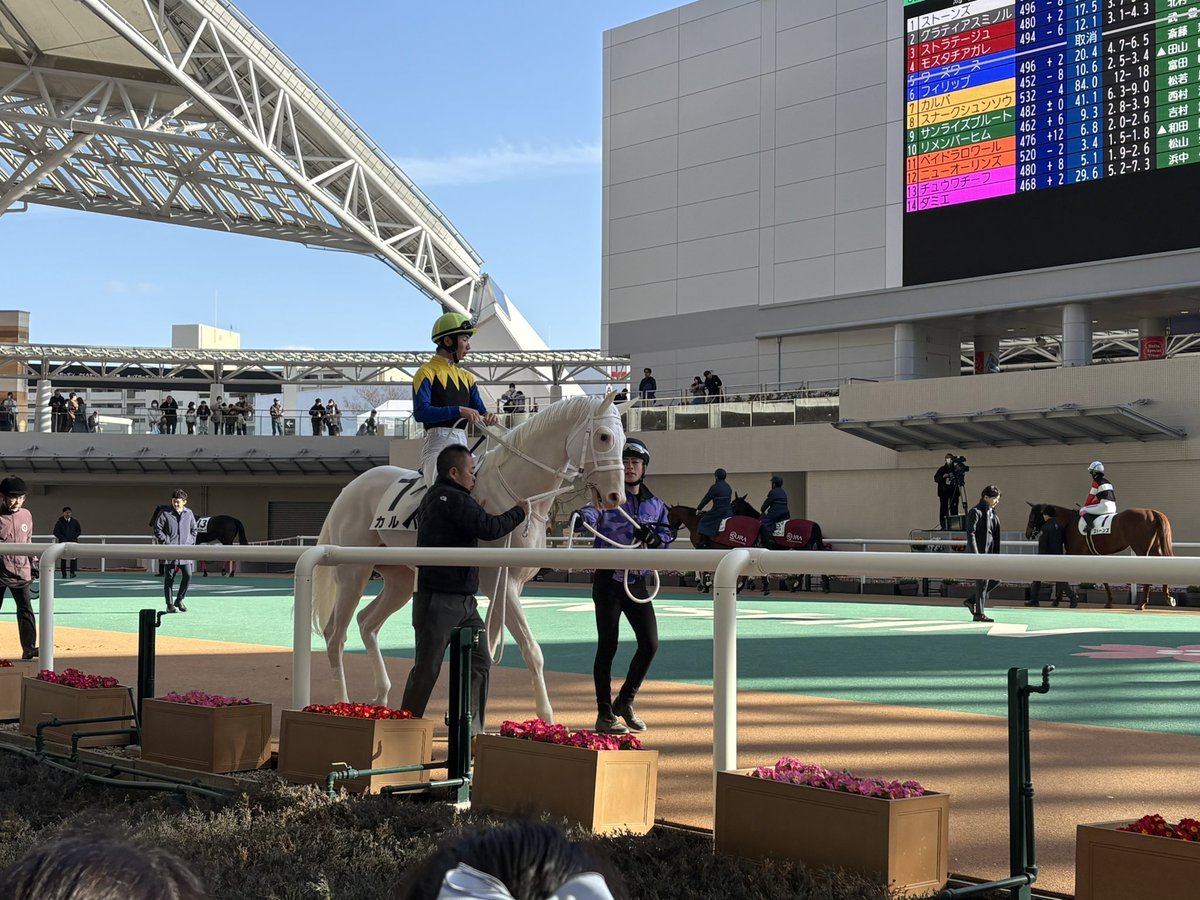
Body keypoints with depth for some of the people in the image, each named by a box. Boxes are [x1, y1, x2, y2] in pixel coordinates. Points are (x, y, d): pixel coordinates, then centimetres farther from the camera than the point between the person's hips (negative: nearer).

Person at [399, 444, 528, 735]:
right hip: (438, 599, -10)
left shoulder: (434, 497, 17)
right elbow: (488, 528, -22)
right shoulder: (454, 499, -15)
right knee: (427, 669, -1)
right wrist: (519, 512, -7)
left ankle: (471, 730, 9)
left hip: (462, 600, 10)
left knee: (479, 662, 7)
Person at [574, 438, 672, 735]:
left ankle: (625, 701, 22)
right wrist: (583, 518, -47)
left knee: (650, 643, 0)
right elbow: (593, 510, -23)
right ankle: (605, 714, 8)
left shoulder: (655, 505, 11)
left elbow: (667, 533, 14)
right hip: (608, 579, -4)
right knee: (607, 646, 0)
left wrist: (654, 536, -9)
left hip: (637, 582, 4)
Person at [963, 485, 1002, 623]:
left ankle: (971, 600, 19)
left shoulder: (992, 513, 15)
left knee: (996, 578, 8)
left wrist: (997, 554, 18)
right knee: (983, 582, -5)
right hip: (979, 552, -9)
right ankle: (979, 614, 3)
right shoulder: (976, 512, -11)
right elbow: (970, 534, -16)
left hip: (990, 552, 9)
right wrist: (975, 555, -22)